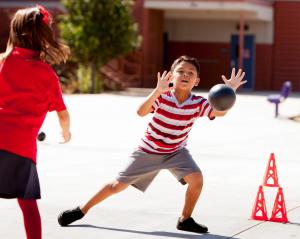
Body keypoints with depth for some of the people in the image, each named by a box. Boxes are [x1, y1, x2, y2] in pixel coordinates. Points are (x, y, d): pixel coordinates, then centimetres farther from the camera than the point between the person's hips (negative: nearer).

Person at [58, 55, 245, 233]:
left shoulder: (198, 103, -14)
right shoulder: (162, 96, -22)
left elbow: (220, 112, -22)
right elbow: (141, 112, -36)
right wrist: (157, 91, -49)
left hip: (176, 152, 2)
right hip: (149, 151, -2)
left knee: (196, 179, -21)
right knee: (118, 185, 3)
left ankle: (185, 220, 1)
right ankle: (82, 210, 21)